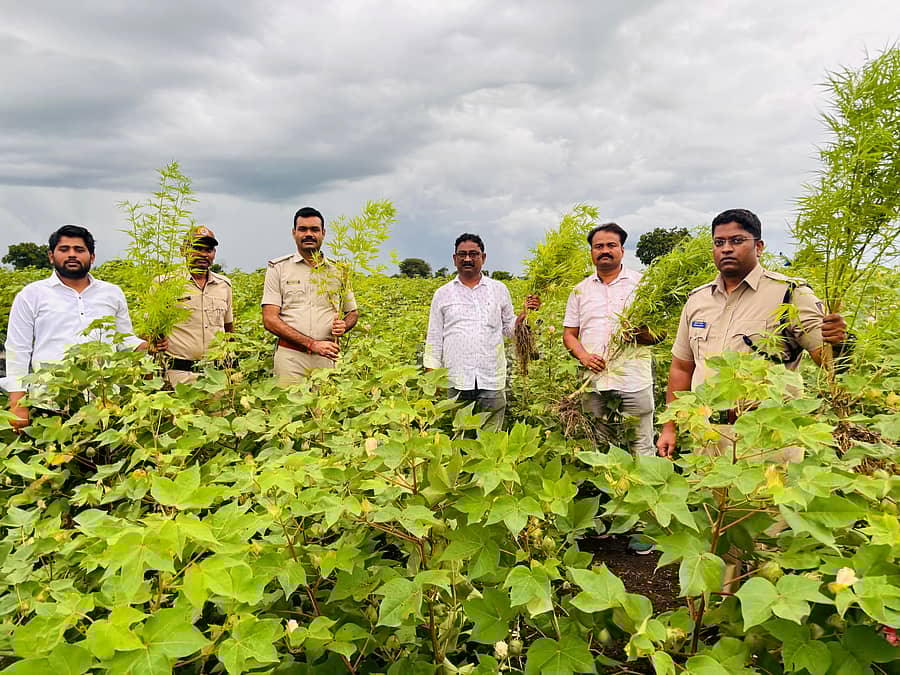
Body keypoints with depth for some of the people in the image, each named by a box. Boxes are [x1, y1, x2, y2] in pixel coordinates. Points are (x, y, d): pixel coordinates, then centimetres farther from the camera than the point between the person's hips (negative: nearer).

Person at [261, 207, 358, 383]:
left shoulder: (338, 271, 13)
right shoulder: (278, 269, 5)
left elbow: (353, 312, 24)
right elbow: (269, 320, -3)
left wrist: (344, 325, -2)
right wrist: (312, 344, -12)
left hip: (327, 358, 2)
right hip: (291, 357, -2)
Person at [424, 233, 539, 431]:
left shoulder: (499, 290, 11)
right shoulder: (442, 294, 9)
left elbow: (509, 329, 16)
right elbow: (434, 339, 11)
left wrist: (526, 313, -3)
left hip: (492, 380, 0)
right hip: (456, 381, 0)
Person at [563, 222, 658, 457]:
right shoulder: (580, 290, 13)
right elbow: (569, 334, 13)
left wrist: (636, 333, -17)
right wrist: (583, 356, -6)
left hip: (633, 382, -2)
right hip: (593, 382, 3)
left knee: (642, 448, -1)